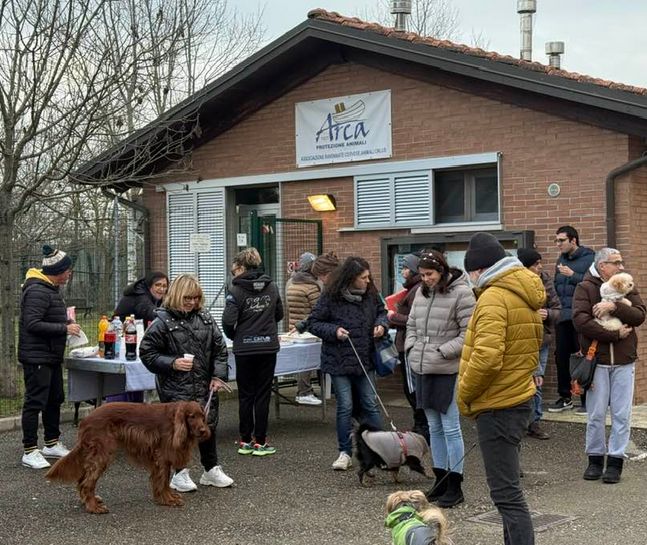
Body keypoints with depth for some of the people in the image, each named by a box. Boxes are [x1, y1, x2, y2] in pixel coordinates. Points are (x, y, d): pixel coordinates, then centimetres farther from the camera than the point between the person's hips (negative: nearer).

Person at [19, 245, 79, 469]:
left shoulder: (51, 289, 14)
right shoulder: (37, 291, -18)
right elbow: (32, 324, -25)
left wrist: (65, 322, 4)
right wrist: (64, 328, -22)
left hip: (52, 357, 10)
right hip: (37, 356, -10)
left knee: (55, 400, 17)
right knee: (35, 402, -5)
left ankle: (52, 444, 28)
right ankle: (30, 451, 1)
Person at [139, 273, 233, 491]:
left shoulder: (205, 318, 6)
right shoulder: (162, 322, -8)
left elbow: (220, 349, 10)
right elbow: (146, 353, -6)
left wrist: (218, 375, 0)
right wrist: (172, 363, -17)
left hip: (205, 386, 5)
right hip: (176, 389, -4)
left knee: (208, 426, 11)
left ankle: (211, 469, 26)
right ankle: (180, 473, 17)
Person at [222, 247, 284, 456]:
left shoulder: (236, 289, -10)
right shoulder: (271, 287, 2)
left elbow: (228, 321, -16)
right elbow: (279, 314, 13)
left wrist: (234, 336, 4)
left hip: (245, 348, -2)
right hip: (268, 347, 2)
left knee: (245, 395, 9)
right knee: (263, 395, 7)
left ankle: (245, 441, 14)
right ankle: (260, 441, 8)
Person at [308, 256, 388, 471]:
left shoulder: (370, 294, 2)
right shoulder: (330, 297, -11)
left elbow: (381, 311, 19)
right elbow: (313, 323, -4)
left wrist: (381, 324, -2)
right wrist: (334, 331, -19)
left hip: (365, 360, 4)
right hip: (339, 361, -3)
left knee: (370, 405, 6)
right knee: (345, 407, 0)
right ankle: (345, 453, 12)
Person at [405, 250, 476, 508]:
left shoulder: (461, 292, -11)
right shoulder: (422, 292, 11)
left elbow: (469, 332, -13)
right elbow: (411, 325, 21)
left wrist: (442, 352, -16)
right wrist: (412, 348, 5)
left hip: (448, 371, -7)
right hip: (423, 370, 7)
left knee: (451, 428, -3)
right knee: (434, 427, 14)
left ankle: (455, 486, 5)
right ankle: (440, 481, 24)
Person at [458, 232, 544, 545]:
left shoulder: (494, 297, -17)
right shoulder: (524, 294, 12)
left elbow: (485, 358, -27)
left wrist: (464, 396, -13)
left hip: (497, 405, -10)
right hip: (518, 397, 10)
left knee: (505, 491, -8)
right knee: (507, 487, 20)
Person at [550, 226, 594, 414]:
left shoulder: (589, 259, -5)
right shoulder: (561, 260, 15)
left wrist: (573, 275, -21)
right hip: (562, 318, 6)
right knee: (561, 357, 8)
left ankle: (587, 400, 9)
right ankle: (564, 397, 19)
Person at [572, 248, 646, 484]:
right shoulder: (585, 288, -2)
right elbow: (580, 321, -16)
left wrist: (614, 306, -21)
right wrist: (615, 334, -16)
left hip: (624, 362, 2)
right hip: (596, 360, -2)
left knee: (621, 415, 2)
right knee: (596, 414, 4)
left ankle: (616, 461, 11)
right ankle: (595, 459, 17)